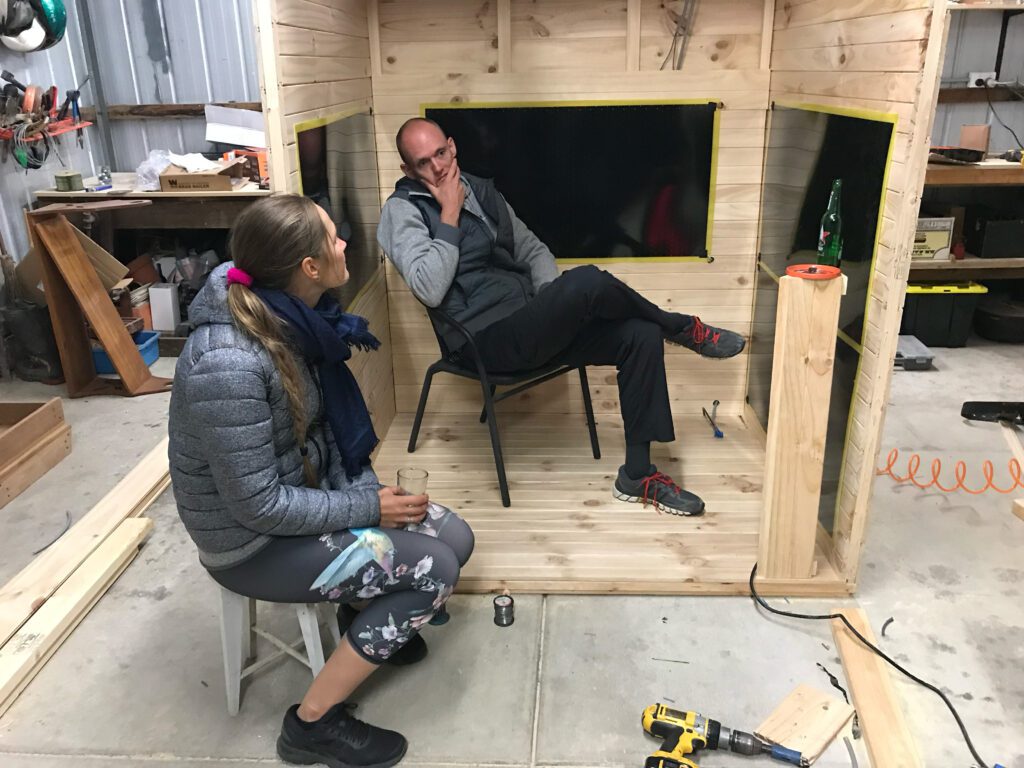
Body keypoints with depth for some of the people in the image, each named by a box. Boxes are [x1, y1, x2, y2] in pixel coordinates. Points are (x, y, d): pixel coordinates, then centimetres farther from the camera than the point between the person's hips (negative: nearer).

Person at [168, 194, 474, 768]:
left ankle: (367, 614, 30)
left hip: (312, 488, 8)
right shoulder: (229, 366, -33)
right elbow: (258, 504, -27)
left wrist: (367, 488, -7)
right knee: (434, 570, -17)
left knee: (454, 539, 0)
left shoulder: (292, 316, -7)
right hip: (256, 542, -7)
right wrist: (368, 509, -19)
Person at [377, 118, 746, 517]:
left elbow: (532, 249, 21)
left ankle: (637, 474, -2)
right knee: (588, 281, -29)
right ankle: (682, 328, 1)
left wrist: (557, 302, 2)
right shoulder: (403, 210, -3)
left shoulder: (481, 189, 18)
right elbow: (430, 290, -18)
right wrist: (450, 215, -13)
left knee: (641, 335, -10)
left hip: (533, 324, 8)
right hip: (487, 339, -7)